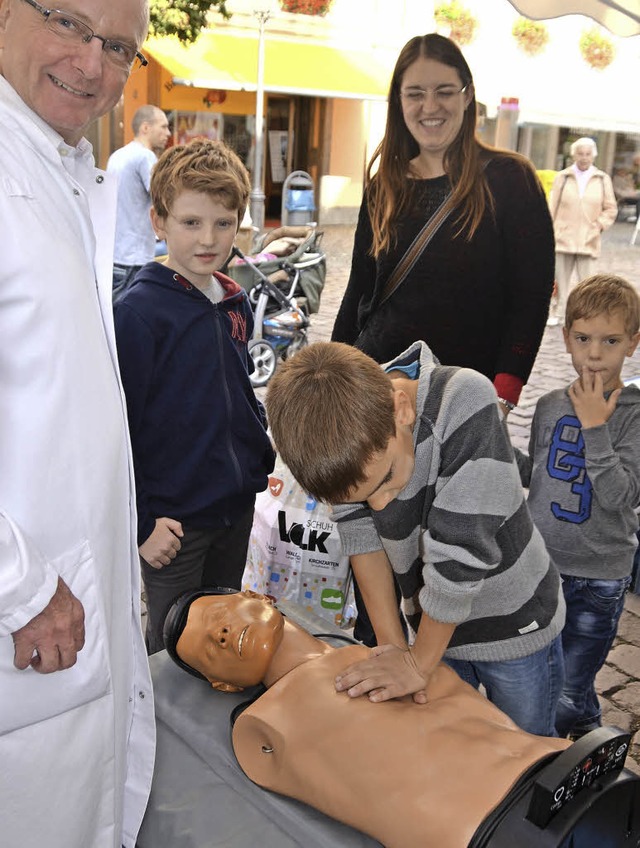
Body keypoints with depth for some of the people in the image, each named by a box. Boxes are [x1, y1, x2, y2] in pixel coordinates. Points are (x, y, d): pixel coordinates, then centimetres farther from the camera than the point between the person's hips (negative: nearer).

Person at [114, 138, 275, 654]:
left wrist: (264, 460, 11)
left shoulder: (236, 302, 4)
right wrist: (141, 521, -15)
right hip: (173, 518, -6)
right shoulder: (139, 312, -17)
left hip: (238, 504, 6)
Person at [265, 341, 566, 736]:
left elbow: (459, 555, -33)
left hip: (516, 625, -3)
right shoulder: (347, 438, -21)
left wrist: (419, 664, -21)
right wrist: (392, 644, -12)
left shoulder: (465, 403, -36)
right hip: (437, 625, 4)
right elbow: (361, 537, -10)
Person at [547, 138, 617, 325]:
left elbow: (611, 209, 11)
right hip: (563, 239, 0)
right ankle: (557, 314, 20)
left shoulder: (603, 179, 6)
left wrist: (599, 225, -4)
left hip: (588, 242, 0)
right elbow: (552, 207, 6)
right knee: (560, 280, 7)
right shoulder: (562, 177, 5)